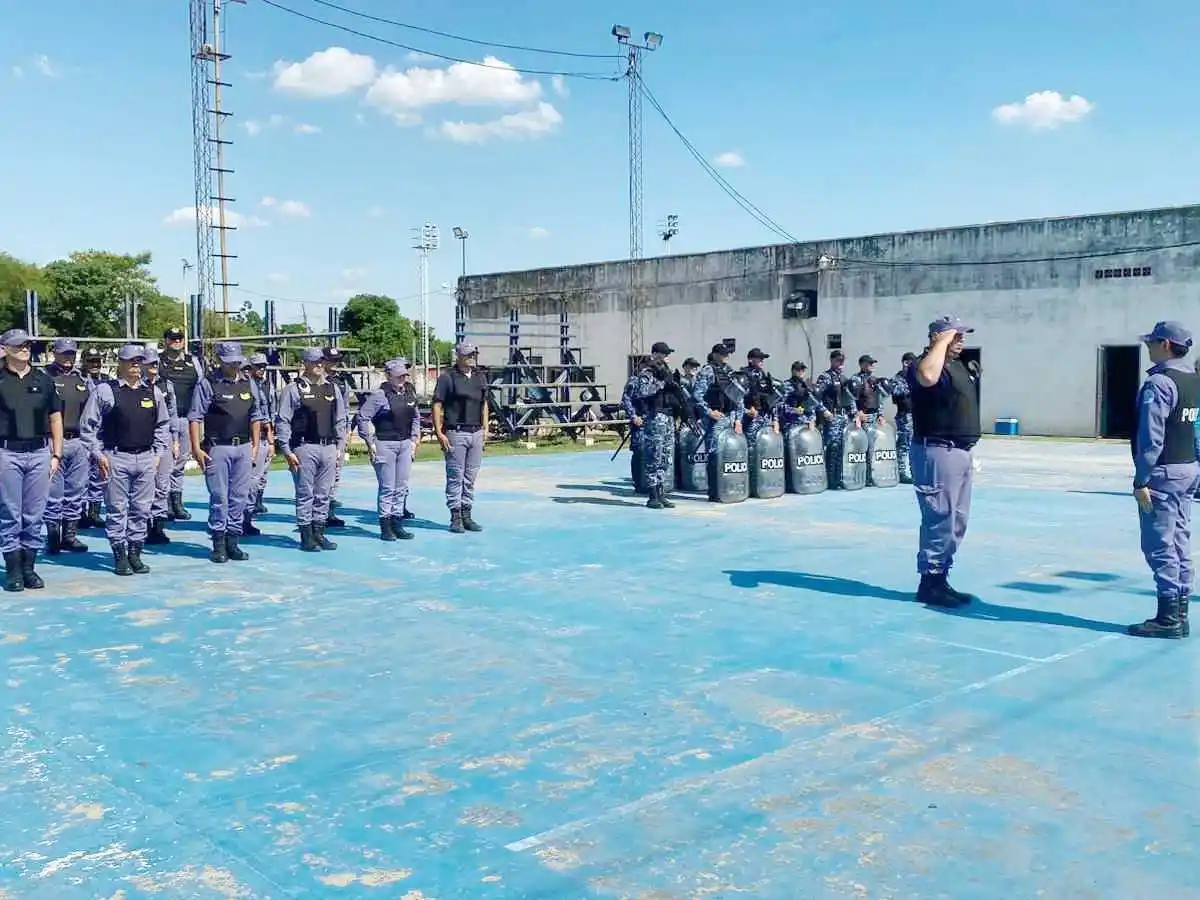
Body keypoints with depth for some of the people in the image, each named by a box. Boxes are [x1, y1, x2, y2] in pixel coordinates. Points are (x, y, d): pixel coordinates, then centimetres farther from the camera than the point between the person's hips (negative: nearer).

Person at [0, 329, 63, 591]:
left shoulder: (43, 380, 10)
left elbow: (55, 419, 13)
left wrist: (56, 455, 8)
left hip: (39, 453, 2)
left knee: (34, 517, 6)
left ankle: (29, 567, 15)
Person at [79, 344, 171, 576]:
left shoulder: (154, 391, 11)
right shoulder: (104, 391, -2)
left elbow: (163, 425, 17)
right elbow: (87, 426, 0)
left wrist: (159, 453, 10)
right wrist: (98, 454, -5)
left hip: (146, 458, 4)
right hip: (116, 458, -4)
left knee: (142, 509, 7)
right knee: (116, 510, 1)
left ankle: (135, 554, 17)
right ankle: (120, 557, 10)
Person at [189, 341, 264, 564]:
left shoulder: (248, 383, 12)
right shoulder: (207, 384, -3)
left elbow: (255, 417, 17)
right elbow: (195, 418, -5)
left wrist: (255, 445, 12)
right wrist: (196, 448, -11)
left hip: (243, 447, 5)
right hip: (217, 447, -5)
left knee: (240, 497, 6)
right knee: (219, 497, -1)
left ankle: (233, 541, 15)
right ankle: (218, 544, 8)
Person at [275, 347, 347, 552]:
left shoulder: (333, 389, 13)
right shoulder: (293, 389, -3)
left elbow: (340, 420, 18)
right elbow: (282, 421, -5)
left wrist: (340, 446, 11)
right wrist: (287, 451, -10)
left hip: (328, 448, 5)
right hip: (304, 448, -5)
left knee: (324, 495, 9)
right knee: (305, 494, 0)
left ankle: (319, 533, 18)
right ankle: (306, 536, 7)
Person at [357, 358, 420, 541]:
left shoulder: (409, 393, 9)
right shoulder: (379, 395, -11)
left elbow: (416, 417, 21)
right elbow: (362, 417, -12)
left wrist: (414, 440, 14)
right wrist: (370, 443, -11)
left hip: (406, 444, 6)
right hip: (385, 444, -6)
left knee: (402, 487, 9)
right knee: (387, 488, -2)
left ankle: (397, 523, 18)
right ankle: (385, 527, 6)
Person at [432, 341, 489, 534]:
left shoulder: (480, 377, 14)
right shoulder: (447, 377, -5)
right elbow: (437, 405, -7)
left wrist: (485, 428, 14)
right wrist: (439, 433, -13)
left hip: (476, 433, 6)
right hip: (455, 433, -6)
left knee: (470, 478, 10)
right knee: (455, 477, -1)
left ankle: (466, 515, 17)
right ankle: (455, 517, 6)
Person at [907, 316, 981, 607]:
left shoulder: (962, 366, 18)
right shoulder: (926, 363, -12)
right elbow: (927, 377, -38)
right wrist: (941, 343, -23)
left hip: (960, 452, 10)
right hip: (937, 452, -10)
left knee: (957, 522, 14)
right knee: (940, 520, -9)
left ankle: (941, 579, 22)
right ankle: (930, 583, -1)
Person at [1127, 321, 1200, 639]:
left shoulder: (1159, 382, -15)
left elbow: (1151, 437, -19)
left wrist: (1141, 481, -17)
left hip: (1164, 472, -9)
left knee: (1159, 545, -5)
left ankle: (1168, 618, -4)